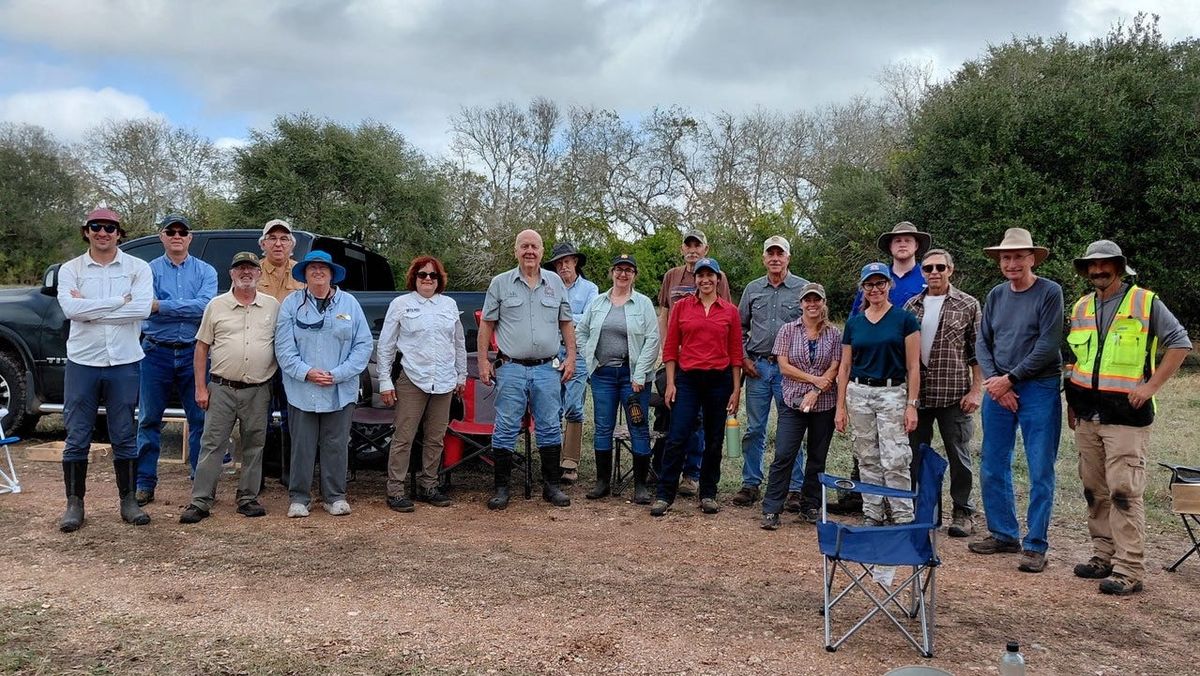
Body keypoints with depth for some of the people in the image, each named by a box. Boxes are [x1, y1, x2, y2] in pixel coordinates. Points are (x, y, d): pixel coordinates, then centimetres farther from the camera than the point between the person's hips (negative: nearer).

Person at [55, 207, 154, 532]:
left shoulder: (137, 268, 1)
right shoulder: (70, 269, 4)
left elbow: (142, 309, -16)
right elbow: (70, 308, -14)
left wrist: (88, 307, -13)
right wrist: (120, 301, -14)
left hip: (124, 362, -1)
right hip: (82, 362, 1)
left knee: (124, 437, 7)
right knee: (77, 438, 5)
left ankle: (129, 501, 17)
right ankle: (74, 504, 16)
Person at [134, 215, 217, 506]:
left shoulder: (206, 271, 5)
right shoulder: (149, 270, 5)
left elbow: (205, 305, -13)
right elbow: (144, 307, -10)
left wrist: (161, 305, -14)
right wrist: (188, 309, -16)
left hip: (193, 353, 0)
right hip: (157, 352, 0)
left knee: (200, 420, 3)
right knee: (149, 421, 7)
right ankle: (145, 484, 17)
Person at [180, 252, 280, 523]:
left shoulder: (273, 306, 6)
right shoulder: (216, 306, 4)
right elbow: (202, 348, 6)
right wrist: (201, 387, 1)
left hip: (258, 390, 1)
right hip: (222, 388, -1)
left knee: (254, 446, 8)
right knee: (211, 444, 0)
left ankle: (248, 498, 19)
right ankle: (200, 502, 5)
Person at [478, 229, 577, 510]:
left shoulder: (555, 282, 10)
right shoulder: (500, 283, 3)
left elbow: (566, 323, 14)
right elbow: (487, 324, 4)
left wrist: (571, 356, 6)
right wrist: (483, 361, -2)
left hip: (547, 369, 2)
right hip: (511, 368, -2)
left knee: (550, 429, 7)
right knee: (505, 430, 1)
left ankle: (552, 486, 17)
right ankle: (501, 488, 10)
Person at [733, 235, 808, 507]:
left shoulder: (803, 288, 0)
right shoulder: (752, 289, 9)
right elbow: (740, 327, 15)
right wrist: (743, 358, 4)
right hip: (757, 366, 3)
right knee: (754, 429, 7)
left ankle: (795, 486, 12)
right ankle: (750, 483, 16)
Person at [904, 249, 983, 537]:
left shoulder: (968, 305, -1)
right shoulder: (912, 306, 8)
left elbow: (977, 353, -1)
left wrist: (976, 390, -8)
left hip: (954, 394, -3)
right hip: (916, 394, 3)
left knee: (959, 455, 6)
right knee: (915, 454, 11)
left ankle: (963, 513, 19)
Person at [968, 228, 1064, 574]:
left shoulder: (1049, 292, -6)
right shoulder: (996, 295, 9)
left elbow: (1048, 346, -12)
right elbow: (982, 342, 8)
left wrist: (1009, 379, -11)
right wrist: (993, 380, -7)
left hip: (1038, 389, -5)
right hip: (998, 389, 5)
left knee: (1040, 472, -1)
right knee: (992, 467, 9)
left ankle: (1035, 545, 8)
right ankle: (1004, 534, 23)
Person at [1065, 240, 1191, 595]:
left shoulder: (1145, 302, -2)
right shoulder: (1081, 308, 14)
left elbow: (1180, 343, -2)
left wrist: (1151, 386, -10)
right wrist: (1071, 401, 14)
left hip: (1126, 414, -6)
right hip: (1087, 414, 6)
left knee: (1124, 492, -10)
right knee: (1095, 491, 10)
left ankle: (1130, 569, -6)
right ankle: (1104, 556, 21)